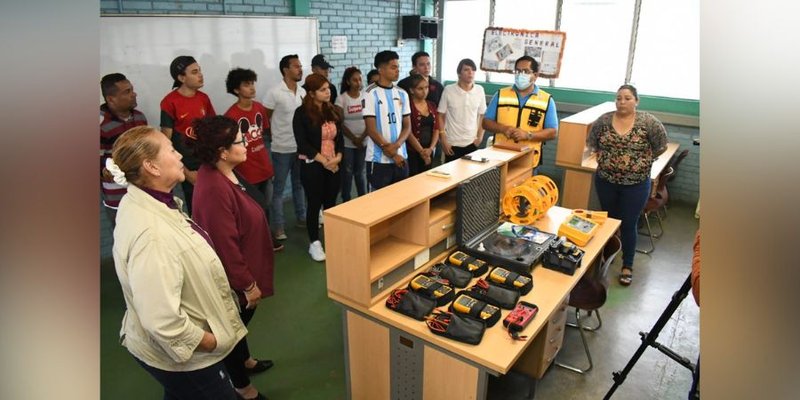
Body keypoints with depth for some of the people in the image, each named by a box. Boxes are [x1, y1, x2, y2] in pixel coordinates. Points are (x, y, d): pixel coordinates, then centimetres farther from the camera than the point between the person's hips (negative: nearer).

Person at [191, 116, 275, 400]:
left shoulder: (225, 173, -2)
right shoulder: (214, 188, -33)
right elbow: (225, 246, -29)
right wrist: (248, 284, -19)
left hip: (244, 266, 9)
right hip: (234, 278, -9)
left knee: (242, 320, 29)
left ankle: (244, 361, 54)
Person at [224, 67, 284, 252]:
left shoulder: (260, 108, 4)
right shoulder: (231, 115, -17)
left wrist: (270, 163, 15)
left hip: (265, 167, 7)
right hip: (247, 171, -6)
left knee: (266, 205, 19)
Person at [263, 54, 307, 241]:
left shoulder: (303, 92, 5)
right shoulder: (274, 93, -12)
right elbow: (264, 119, -7)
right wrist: (277, 135, 0)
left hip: (301, 147, 6)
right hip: (282, 149, -5)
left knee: (299, 184, 17)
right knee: (278, 188, 4)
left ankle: (302, 218, 31)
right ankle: (278, 226, 13)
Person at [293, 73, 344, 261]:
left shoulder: (332, 111, 10)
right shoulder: (302, 113, -8)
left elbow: (340, 137, 11)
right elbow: (302, 143, -14)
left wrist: (338, 157, -6)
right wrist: (323, 160, -16)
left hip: (334, 165, 5)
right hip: (312, 166, -5)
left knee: (331, 204, 10)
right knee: (314, 204, 3)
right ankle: (314, 243, 16)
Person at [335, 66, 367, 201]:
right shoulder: (341, 99, -4)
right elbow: (339, 123, -7)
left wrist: (362, 138, -12)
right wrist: (354, 139, -12)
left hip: (364, 142, 2)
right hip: (347, 143, -1)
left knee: (360, 172, 9)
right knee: (347, 173, 4)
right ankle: (346, 201, 15)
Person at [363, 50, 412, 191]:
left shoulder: (402, 94, 9)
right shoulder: (371, 94, -7)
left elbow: (407, 126, 8)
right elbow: (371, 130, -11)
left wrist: (396, 146, -12)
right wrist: (392, 154, -10)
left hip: (401, 157, 5)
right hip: (379, 160, -5)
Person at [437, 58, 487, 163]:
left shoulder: (479, 90, 0)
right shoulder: (448, 90, -7)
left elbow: (482, 116, 9)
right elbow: (441, 117, -3)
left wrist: (480, 137, 2)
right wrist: (443, 141, -6)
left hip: (472, 143, 2)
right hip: (452, 143, -2)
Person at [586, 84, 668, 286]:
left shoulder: (648, 121, -10)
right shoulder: (604, 120, -3)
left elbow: (660, 146, 0)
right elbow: (591, 142, 10)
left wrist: (642, 160, 0)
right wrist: (605, 157, 4)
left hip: (636, 184, -2)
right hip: (605, 181, 2)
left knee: (628, 225, 5)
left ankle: (627, 266, 20)